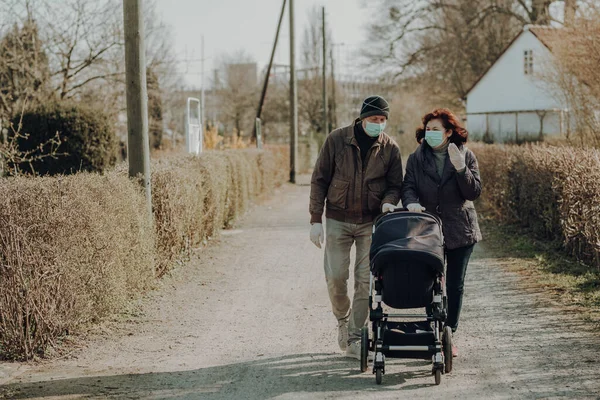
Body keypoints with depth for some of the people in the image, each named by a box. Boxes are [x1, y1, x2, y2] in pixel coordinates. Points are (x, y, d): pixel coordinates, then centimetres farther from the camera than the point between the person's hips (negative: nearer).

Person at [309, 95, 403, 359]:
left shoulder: (390, 148, -2)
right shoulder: (337, 140, -6)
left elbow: (395, 185, 7)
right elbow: (319, 180, -2)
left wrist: (388, 201, -17)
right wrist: (316, 220, -6)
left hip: (371, 222, 1)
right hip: (338, 219, -1)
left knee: (366, 280, -3)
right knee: (335, 277, -2)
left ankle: (354, 339, 6)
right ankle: (342, 319, 28)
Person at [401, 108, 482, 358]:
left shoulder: (466, 156, -1)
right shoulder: (416, 158, 2)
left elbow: (474, 192, -7)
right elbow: (408, 186, -6)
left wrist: (461, 169, -22)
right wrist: (411, 202, -28)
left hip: (460, 231, 0)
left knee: (455, 286, 6)